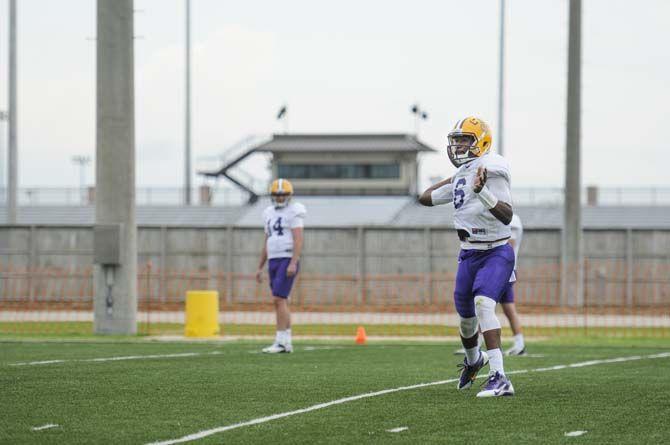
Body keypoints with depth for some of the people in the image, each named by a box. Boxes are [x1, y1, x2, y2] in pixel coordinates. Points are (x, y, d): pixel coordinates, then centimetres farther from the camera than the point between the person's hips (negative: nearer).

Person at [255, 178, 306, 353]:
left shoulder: (293, 212, -7)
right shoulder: (270, 213, 17)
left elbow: (298, 239, -15)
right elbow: (266, 243, 21)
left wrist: (293, 263, -25)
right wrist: (260, 268, 18)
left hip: (288, 260, -8)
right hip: (274, 261, 8)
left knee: (279, 299, -15)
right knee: (281, 302, 7)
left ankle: (281, 341, -15)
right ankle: (286, 343, 9)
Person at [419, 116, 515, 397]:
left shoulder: (492, 169, -15)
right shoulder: (461, 177, 8)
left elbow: (507, 216, -25)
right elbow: (425, 198, 23)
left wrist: (482, 192, -37)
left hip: (497, 252, -8)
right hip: (469, 254, 8)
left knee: (483, 303, -29)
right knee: (466, 315, 18)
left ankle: (498, 377, -32)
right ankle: (473, 360, 49)